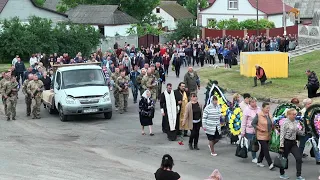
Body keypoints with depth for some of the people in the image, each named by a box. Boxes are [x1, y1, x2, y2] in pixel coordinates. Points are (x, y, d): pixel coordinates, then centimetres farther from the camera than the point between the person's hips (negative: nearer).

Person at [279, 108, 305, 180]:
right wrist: (281, 146, -17)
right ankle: (282, 174, 26)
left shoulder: (295, 122, 7)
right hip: (286, 142, -6)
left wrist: (303, 128, -3)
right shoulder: (285, 123, -14)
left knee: (299, 158, -5)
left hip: (293, 143, 6)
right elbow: (282, 134, -15)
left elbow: (299, 133, 15)